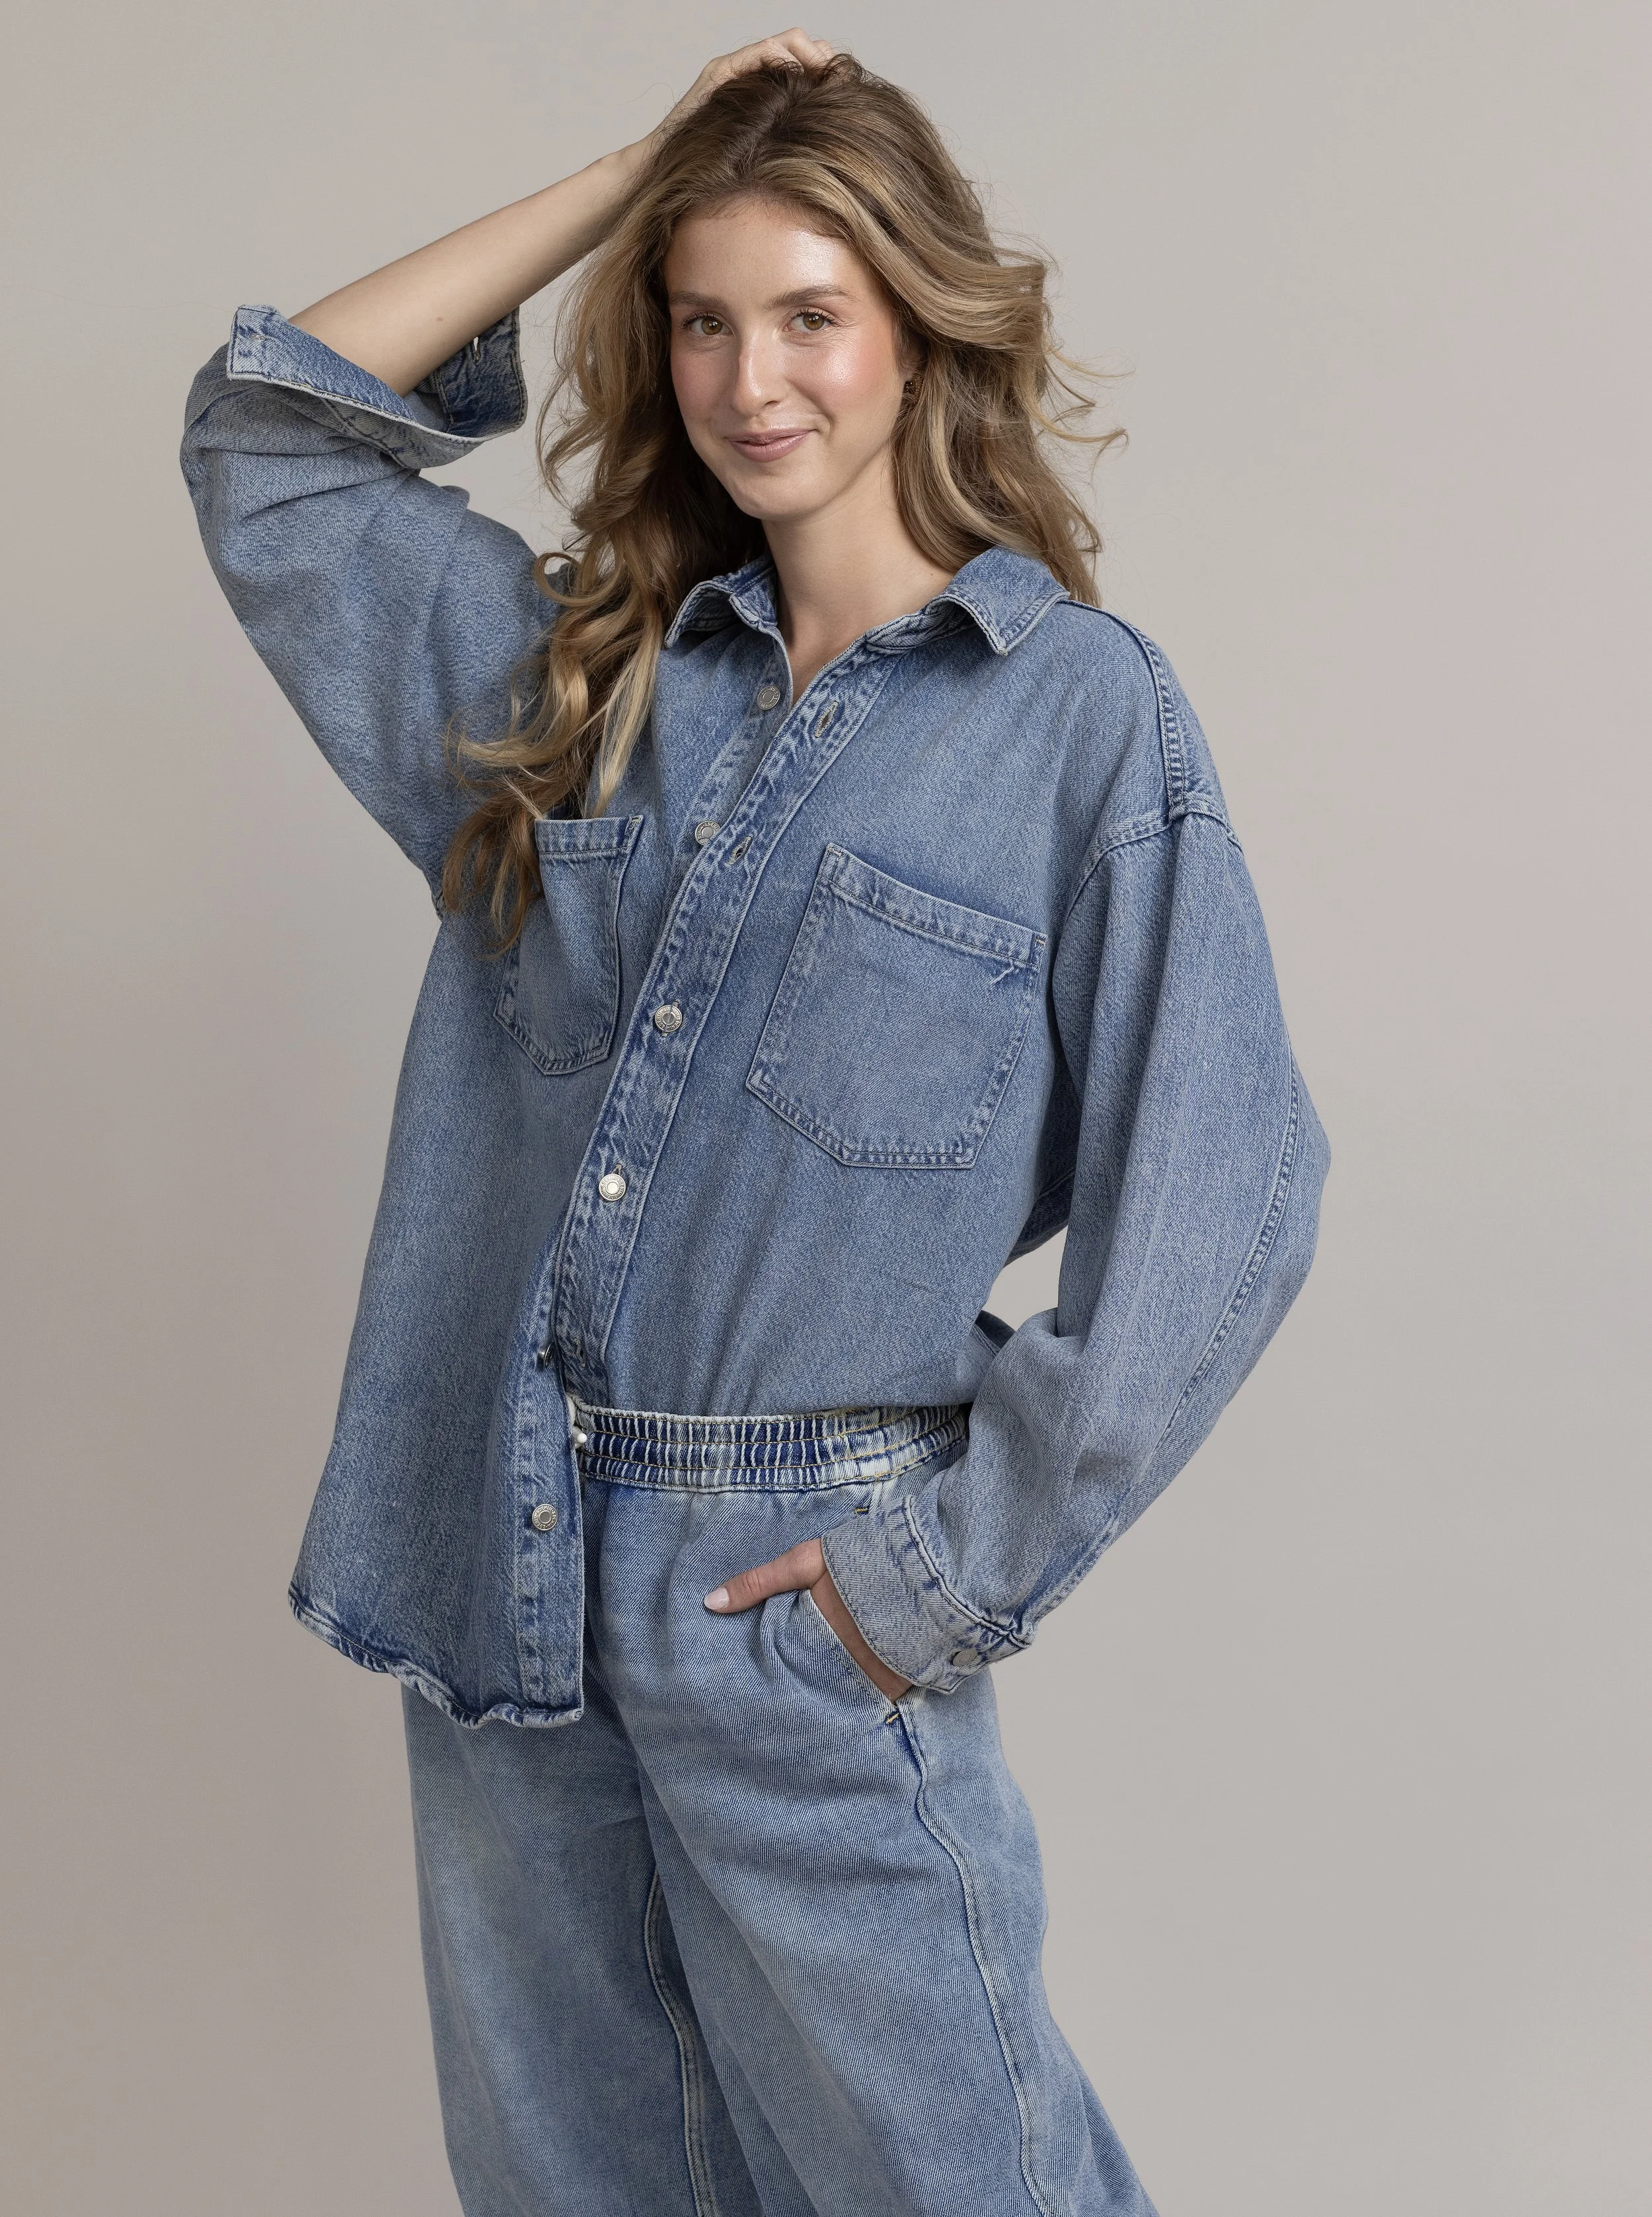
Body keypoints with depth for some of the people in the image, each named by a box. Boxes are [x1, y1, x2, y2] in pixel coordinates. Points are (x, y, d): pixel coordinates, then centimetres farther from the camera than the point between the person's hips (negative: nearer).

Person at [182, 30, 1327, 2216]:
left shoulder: (1083, 711, -7)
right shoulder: (573, 661, 9)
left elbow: (1219, 1198, -11)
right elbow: (266, 436, 12)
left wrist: (966, 1567, -11)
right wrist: (621, 182, 7)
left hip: (803, 1602, -4)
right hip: (499, 1566, 5)